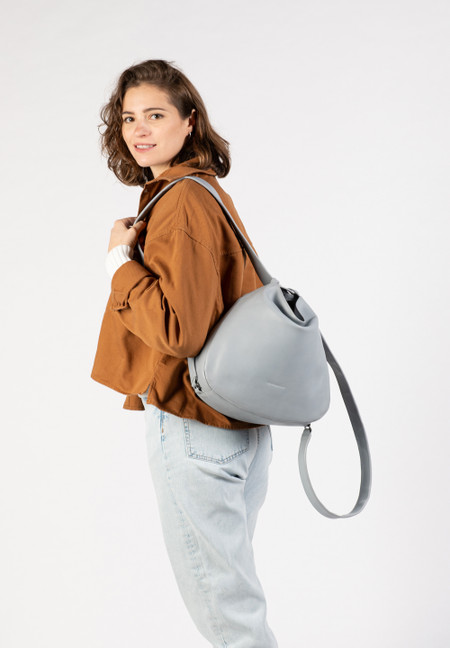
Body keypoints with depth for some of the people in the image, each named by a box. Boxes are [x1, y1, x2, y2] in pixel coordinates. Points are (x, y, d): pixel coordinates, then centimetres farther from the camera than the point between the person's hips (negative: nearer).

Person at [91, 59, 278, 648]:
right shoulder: (204, 189, 13)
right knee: (231, 586, 21)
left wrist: (121, 261, -16)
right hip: (235, 422, 10)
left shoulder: (182, 203, -18)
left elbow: (179, 328, -26)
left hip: (193, 430, -10)